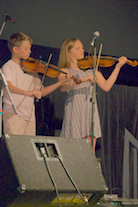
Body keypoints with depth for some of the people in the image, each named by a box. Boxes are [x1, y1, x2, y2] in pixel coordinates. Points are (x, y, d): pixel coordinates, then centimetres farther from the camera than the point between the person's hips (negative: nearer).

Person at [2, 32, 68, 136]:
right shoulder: (8, 67, -4)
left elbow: (41, 92, 16)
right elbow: (7, 86, -24)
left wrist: (60, 82, 5)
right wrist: (27, 92, -39)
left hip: (29, 115, 6)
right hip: (13, 114, -6)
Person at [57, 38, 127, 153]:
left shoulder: (91, 69, 15)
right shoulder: (65, 71, 4)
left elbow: (106, 86, 4)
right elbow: (63, 87, -17)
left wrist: (118, 67, -2)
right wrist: (82, 79, -31)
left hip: (91, 113, 4)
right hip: (75, 112, -4)